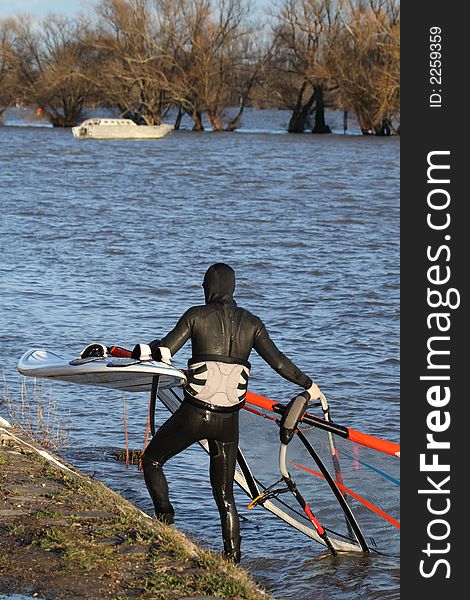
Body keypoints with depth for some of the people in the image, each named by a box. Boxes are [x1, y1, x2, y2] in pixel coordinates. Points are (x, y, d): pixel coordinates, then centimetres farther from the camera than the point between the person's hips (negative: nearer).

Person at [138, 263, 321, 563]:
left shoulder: (197, 316, -4)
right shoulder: (251, 323, 4)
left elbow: (163, 353, -7)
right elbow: (279, 362, 0)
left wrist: (152, 346, 16)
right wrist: (308, 385, 14)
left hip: (194, 414, -3)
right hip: (229, 421, 3)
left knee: (152, 461, 20)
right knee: (225, 494, 14)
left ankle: (165, 517, 0)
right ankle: (233, 559, 9)